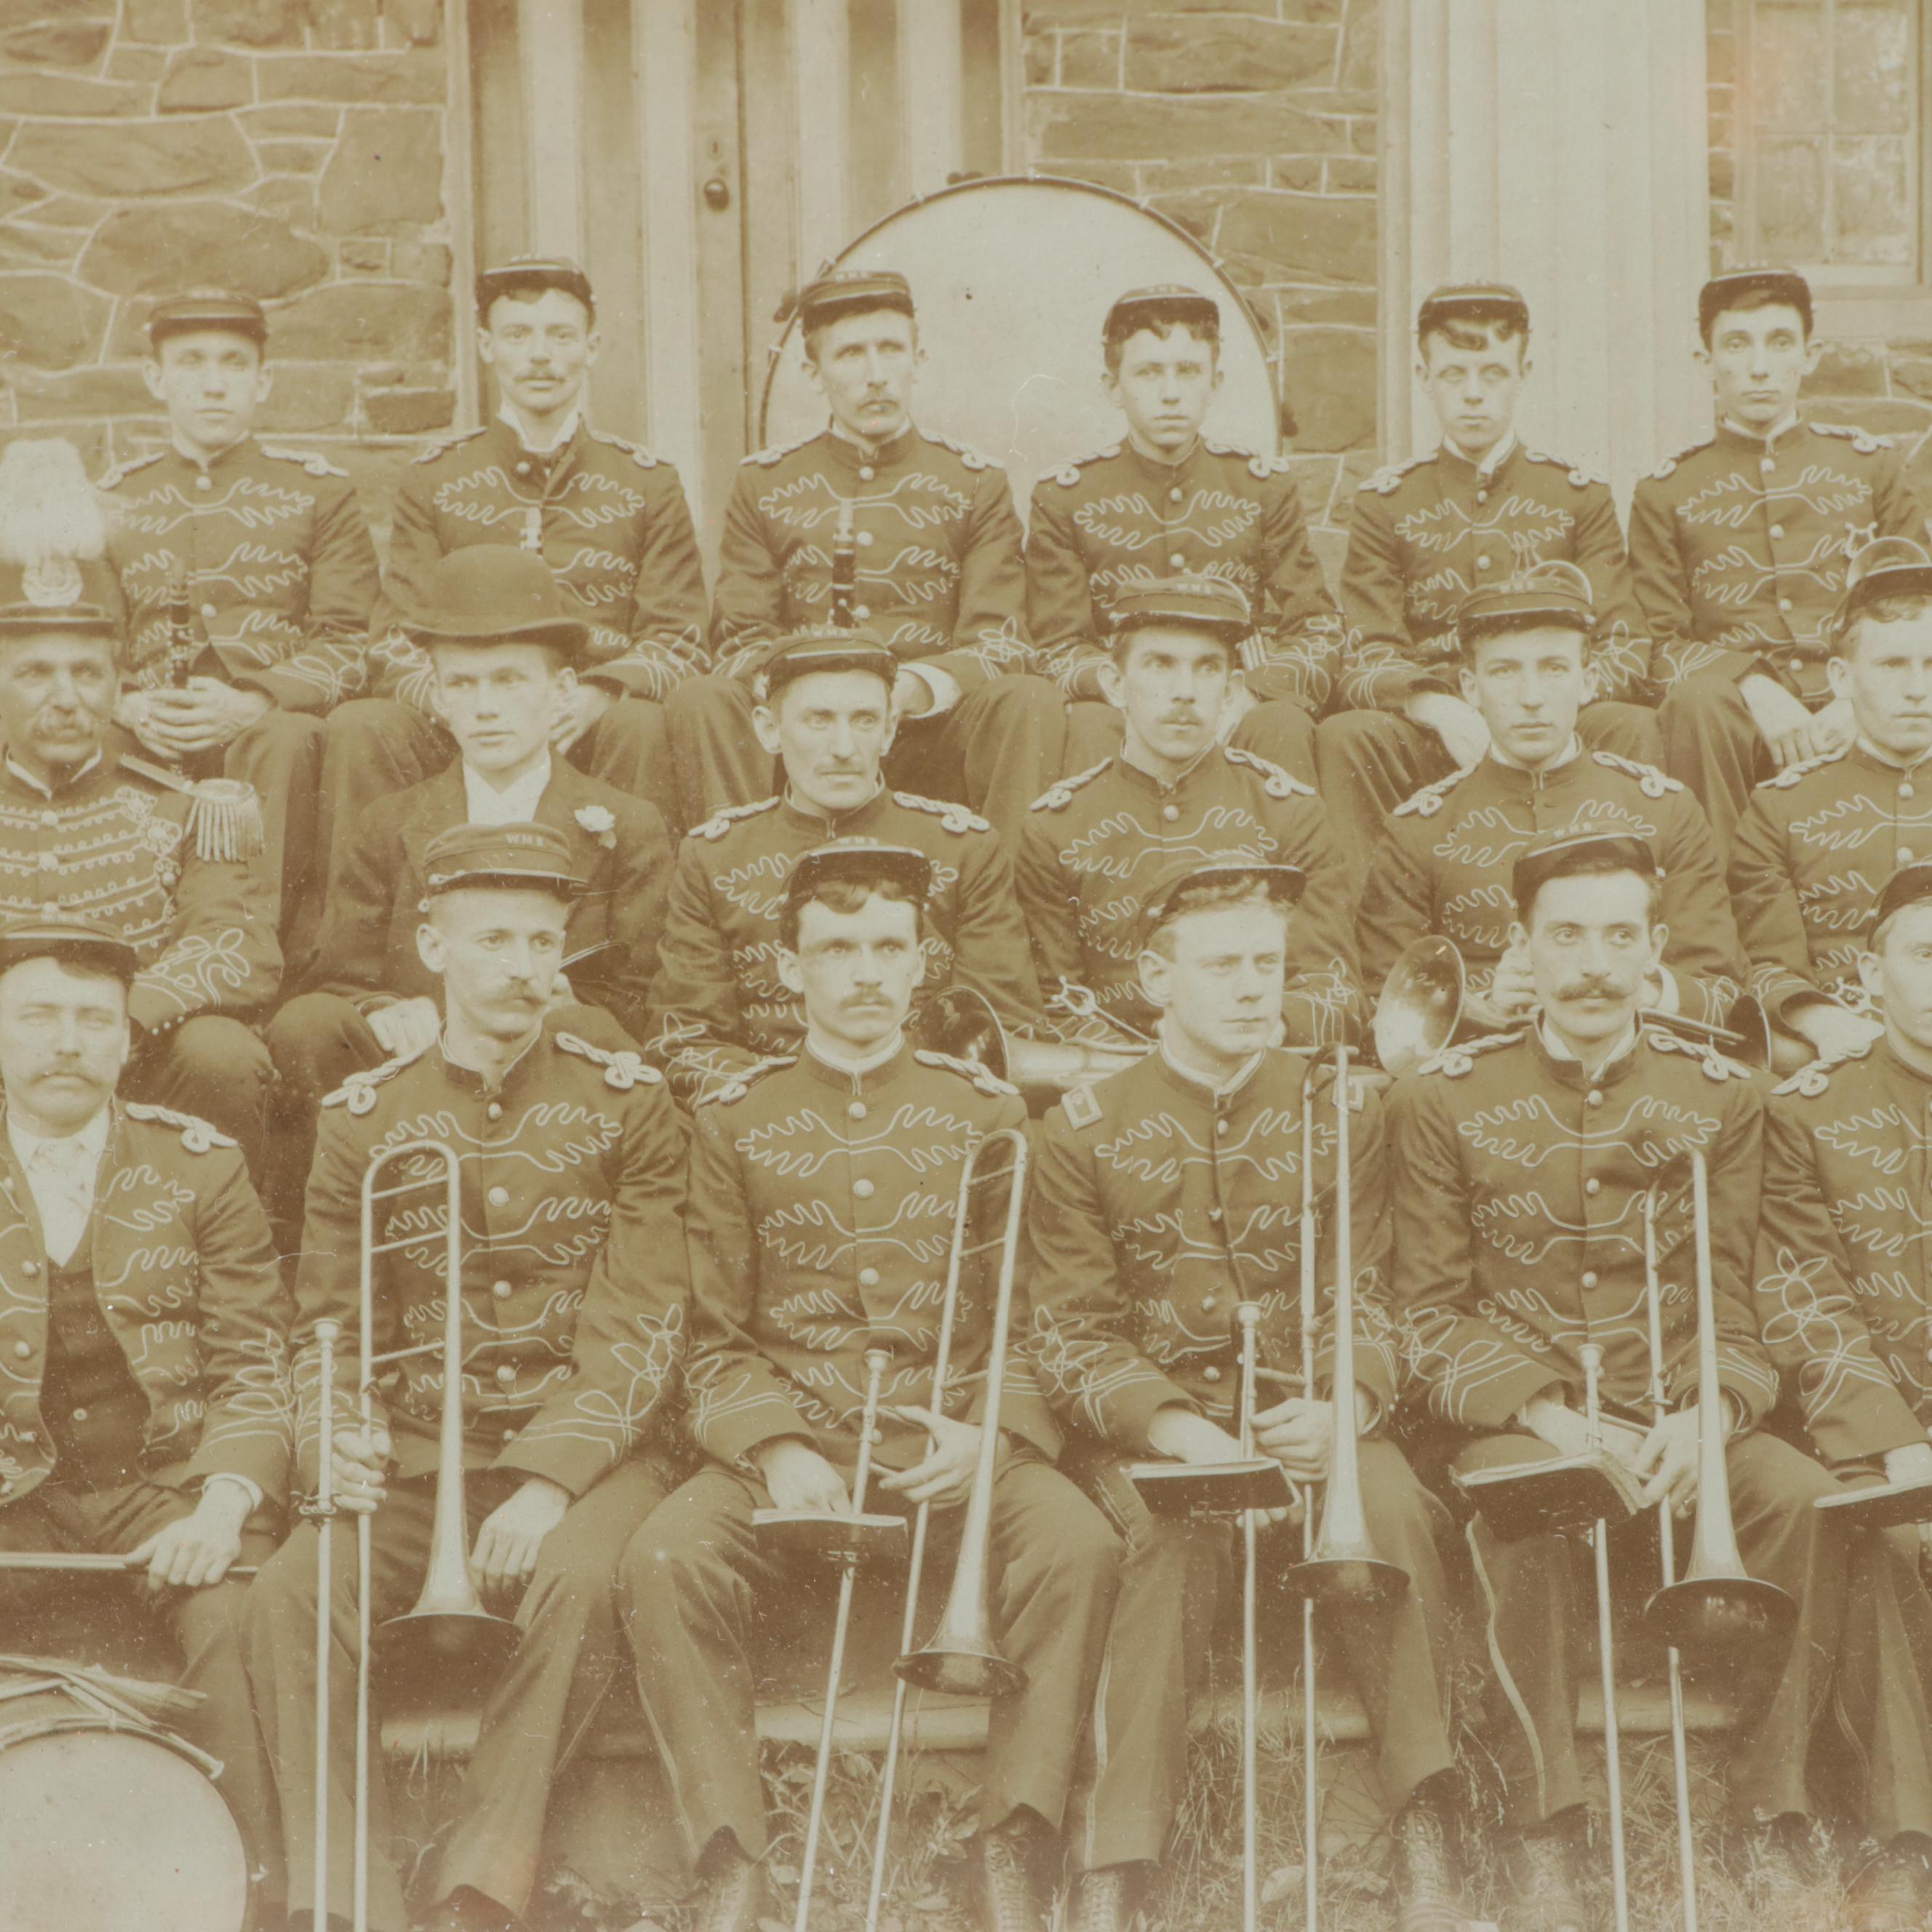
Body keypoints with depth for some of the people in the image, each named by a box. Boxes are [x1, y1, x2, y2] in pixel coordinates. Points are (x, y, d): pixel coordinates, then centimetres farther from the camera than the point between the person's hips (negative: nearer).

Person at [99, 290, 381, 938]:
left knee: (284, 741, -38)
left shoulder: (318, 491, 13)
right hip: (148, 738, 2)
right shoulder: (113, 500, 19)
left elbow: (351, 642, 3)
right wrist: (129, 707, -9)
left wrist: (253, 705, -17)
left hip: (279, 722, -1)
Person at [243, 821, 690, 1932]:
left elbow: (643, 1332, -5)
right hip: (413, 1455, 2)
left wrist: (551, 1480, -19)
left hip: (582, 1452, -2)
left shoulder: (627, 1105, 2)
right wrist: (335, 1447, -13)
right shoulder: (365, 1118, 9)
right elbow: (329, 1325, 9)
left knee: (583, 1581, -34)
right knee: (290, 1597, -25)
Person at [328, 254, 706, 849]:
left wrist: (594, 697, -16)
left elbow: (678, 643, 6)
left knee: (646, 728, -34)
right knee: (358, 728, -28)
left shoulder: (648, 484, 12)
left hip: (592, 724, -1)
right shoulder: (433, 480, 13)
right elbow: (396, 642, 7)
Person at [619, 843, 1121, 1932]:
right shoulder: (735, 1125, 11)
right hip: (785, 1442, 0)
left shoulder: (989, 1116, 12)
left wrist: (988, 1434, -12)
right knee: (665, 1560, -30)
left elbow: (1041, 1320, 9)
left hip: (959, 1443, 0)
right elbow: (714, 1339, 7)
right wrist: (777, 1449, -13)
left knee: (1078, 1547, -31)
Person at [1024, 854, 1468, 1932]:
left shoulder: (1339, 1113, 9)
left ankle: (1426, 1843, -29)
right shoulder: (1086, 1133, 4)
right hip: (1147, 1427, -1)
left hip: (1306, 1418, 2)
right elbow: (1074, 1340, 0)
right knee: (1179, 1534, -35)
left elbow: (1373, 1307, 6)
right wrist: (1173, 1427, -19)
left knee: (1396, 1507, -32)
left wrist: (1341, 1407, -18)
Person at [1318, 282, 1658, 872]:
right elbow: (1367, 661, 0)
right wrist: (1441, 711, -23)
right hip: (1428, 736, 0)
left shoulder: (1581, 497, 12)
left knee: (1633, 728, -31)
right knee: (1344, 737, -31)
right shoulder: (1385, 504, 10)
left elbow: (1625, 649, 4)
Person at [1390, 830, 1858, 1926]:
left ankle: (1775, 1836, -18)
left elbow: (1741, 1304, 5)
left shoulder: (1721, 1098, 8)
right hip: (1515, 1420, -2)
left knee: (1808, 1502, -28)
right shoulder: (1444, 1100, 3)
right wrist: (1547, 1418, -16)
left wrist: (1707, 1416, -16)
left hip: (1678, 1414, 2)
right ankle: (1547, 1841, -25)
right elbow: (1433, 1316, 0)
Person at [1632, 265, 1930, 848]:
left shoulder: (1869, 465, 18)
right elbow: (1662, 642, 6)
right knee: (1694, 705, -36)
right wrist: (1754, 690, -14)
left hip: (1851, 716, 1)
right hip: (1739, 710, -1)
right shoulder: (1665, 493, 14)